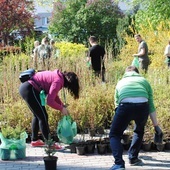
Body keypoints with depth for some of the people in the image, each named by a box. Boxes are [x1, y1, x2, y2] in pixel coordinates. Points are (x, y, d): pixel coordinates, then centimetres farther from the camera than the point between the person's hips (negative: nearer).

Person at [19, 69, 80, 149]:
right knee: (43, 116, -3)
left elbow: (53, 95, 24)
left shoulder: (59, 76, 13)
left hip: (25, 88, 11)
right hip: (29, 89, -11)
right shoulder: (58, 81, -16)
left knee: (37, 115, 22)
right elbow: (49, 101, -18)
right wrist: (61, 109, -5)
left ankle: (34, 140, 31)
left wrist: (62, 105, 13)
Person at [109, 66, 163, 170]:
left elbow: (117, 104, 38)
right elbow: (151, 106, 29)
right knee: (139, 131, 32)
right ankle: (133, 158, 33)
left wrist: (121, 124, 50)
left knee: (115, 135, 13)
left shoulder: (121, 82, 34)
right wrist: (156, 126, 35)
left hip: (125, 106, -1)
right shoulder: (144, 81, 33)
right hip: (142, 106, 1)